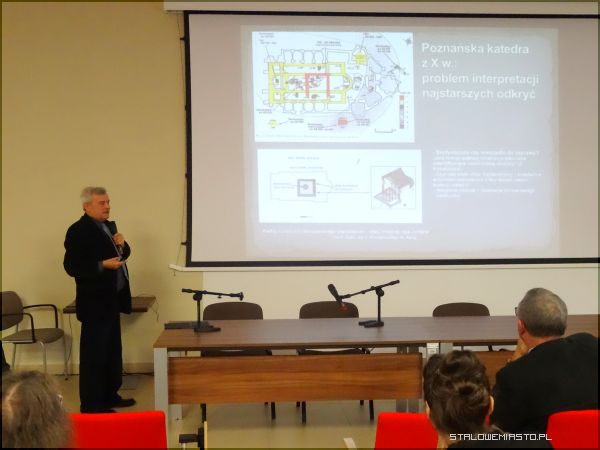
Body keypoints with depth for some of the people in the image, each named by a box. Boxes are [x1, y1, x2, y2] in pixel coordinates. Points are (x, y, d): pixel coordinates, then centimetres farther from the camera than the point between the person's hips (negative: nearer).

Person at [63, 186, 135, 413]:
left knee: (112, 351, 17)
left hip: (111, 300, 9)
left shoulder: (108, 226, 12)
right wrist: (103, 265, -28)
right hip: (95, 303, -9)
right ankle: (92, 404, 6)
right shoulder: (78, 231, -15)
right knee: (94, 354, -2)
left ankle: (110, 396, 28)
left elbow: (122, 255, 19)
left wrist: (122, 245, -2)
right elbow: (71, 267, -20)